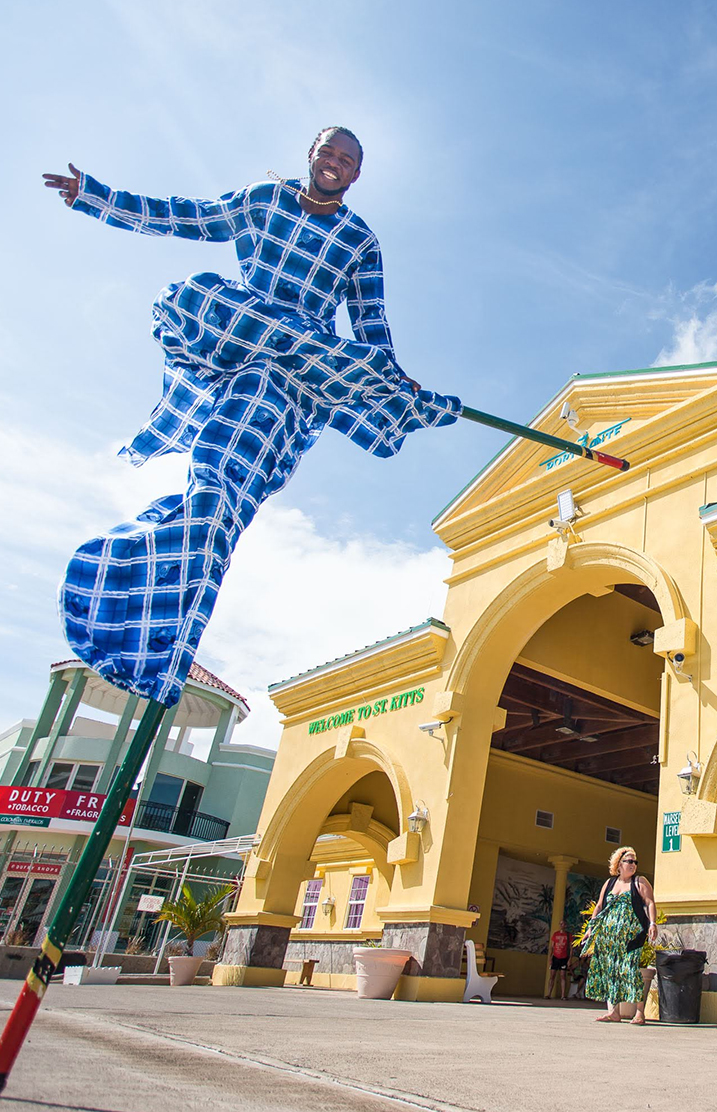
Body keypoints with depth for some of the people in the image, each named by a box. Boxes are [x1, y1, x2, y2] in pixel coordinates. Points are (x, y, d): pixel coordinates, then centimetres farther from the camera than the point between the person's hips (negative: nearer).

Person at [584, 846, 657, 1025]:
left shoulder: (640, 882, 6)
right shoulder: (609, 883, 17)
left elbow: (650, 903, -3)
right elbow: (599, 906, 18)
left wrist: (652, 924, -17)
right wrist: (591, 927, 12)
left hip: (631, 934, -5)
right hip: (608, 934, 5)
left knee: (630, 968, -13)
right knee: (609, 968, 1)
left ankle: (639, 1012, -6)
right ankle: (613, 1011, 5)